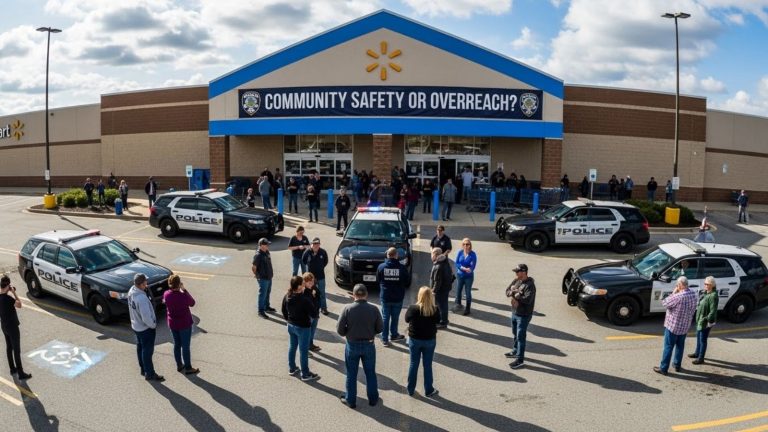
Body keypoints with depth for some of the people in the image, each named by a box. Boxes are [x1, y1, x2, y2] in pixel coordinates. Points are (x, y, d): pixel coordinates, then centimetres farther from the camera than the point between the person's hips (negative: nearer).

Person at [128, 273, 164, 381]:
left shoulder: (131, 291, -8)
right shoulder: (142, 298, -36)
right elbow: (146, 318, -30)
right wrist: (153, 325, -13)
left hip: (136, 326, 9)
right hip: (145, 328, -8)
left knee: (140, 348, 23)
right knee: (147, 351, 7)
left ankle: (143, 369, 40)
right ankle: (150, 374, 22)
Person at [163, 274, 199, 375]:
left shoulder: (166, 294, -13)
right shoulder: (183, 296, -27)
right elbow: (192, 303, -7)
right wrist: (184, 290, -6)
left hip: (172, 324, 5)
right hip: (184, 324, -5)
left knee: (177, 344, 21)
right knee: (185, 346, 8)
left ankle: (179, 365, 35)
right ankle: (188, 368, 20)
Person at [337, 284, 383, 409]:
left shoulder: (348, 309, -16)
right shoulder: (374, 309, -13)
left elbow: (340, 329, -12)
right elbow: (380, 328, -4)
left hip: (352, 345, -1)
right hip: (369, 345, 1)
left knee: (351, 375, 15)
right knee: (370, 373, 19)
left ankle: (350, 400, 28)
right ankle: (373, 398, 33)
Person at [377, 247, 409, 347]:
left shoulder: (381, 267, -9)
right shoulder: (402, 268, -13)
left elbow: (377, 281, 3)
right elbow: (407, 282, -2)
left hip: (385, 297, 1)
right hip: (398, 297, 0)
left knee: (385, 317, 10)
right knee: (395, 317, 16)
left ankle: (385, 339, 13)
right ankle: (394, 335, 31)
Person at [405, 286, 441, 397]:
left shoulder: (413, 308, -19)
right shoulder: (435, 309, -17)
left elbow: (407, 319, -1)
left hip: (414, 339, 0)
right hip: (430, 340, 0)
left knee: (413, 364, 14)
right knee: (428, 365, 13)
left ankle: (411, 389, 25)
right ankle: (428, 390, 24)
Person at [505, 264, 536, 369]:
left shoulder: (530, 285, -22)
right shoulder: (516, 281, 3)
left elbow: (527, 299, -31)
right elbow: (508, 291, 5)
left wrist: (514, 294, -20)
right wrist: (514, 293, -17)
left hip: (524, 315, -9)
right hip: (515, 312, 9)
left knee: (521, 336, -4)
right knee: (515, 334, 24)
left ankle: (520, 360, 2)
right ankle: (515, 351, 42)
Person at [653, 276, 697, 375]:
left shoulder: (678, 297, -29)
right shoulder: (693, 294, -4)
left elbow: (664, 303, -15)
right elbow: (693, 310, 10)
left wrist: (673, 293, -10)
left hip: (673, 325, -7)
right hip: (685, 326, 7)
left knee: (668, 347, 2)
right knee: (680, 346, 22)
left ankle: (663, 368, 9)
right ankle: (677, 365, 34)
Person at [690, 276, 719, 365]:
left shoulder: (713, 296, -23)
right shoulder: (706, 293, 6)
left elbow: (713, 311, -25)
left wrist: (709, 321, -24)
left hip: (705, 321, -10)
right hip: (700, 319, 10)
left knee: (703, 339, 1)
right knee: (698, 337, 23)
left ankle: (701, 358, 12)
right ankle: (697, 353, 39)